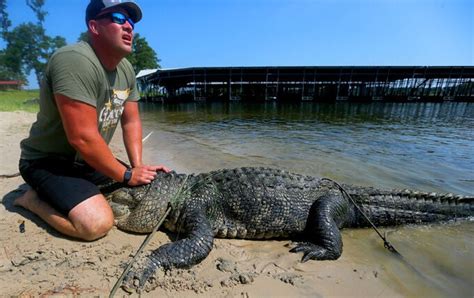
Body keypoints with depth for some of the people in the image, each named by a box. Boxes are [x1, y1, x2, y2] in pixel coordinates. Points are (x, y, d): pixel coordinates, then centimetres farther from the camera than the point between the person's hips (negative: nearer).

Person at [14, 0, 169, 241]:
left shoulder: (126, 69, 1)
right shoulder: (76, 61, -25)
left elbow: (131, 121, 2)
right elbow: (82, 137, -30)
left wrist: (138, 167, -8)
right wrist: (127, 175, -20)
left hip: (89, 160, 8)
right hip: (47, 161, -8)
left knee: (148, 185, 9)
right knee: (97, 223, -27)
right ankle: (34, 199, 2)